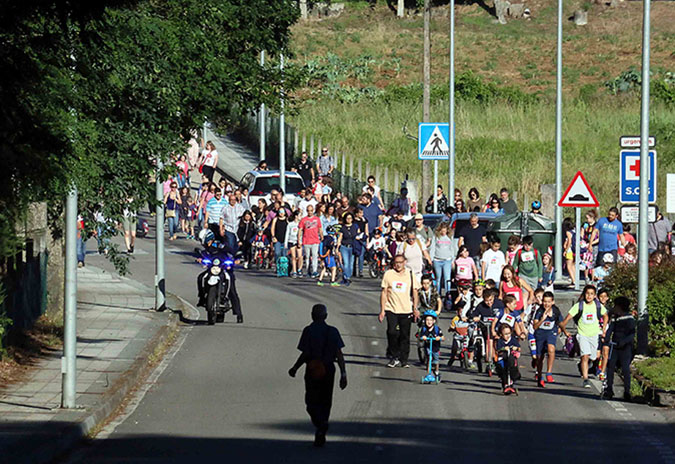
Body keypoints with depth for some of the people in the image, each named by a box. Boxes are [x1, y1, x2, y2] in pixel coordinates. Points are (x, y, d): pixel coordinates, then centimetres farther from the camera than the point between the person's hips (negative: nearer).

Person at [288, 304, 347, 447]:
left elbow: (305, 354, -12)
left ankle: (321, 424, -21)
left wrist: (294, 369, 2)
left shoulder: (308, 331, -9)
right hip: (329, 370, 3)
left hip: (312, 371, -3)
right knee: (325, 403, 14)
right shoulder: (333, 332, 1)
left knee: (312, 402, 7)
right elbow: (339, 355, -3)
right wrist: (343, 374, 0)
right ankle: (320, 436, 17)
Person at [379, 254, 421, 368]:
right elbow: (384, 293, 7)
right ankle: (393, 358, -1)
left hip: (406, 310, 1)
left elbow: (415, 293, 10)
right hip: (391, 310, -1)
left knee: (405, 335, 2)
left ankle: (403, 360, 13)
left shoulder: (410, 275, 6)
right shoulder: (388, 274, 4)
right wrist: (382, 311, 2)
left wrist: (415, 309, 1)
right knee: (392, 332, -15)